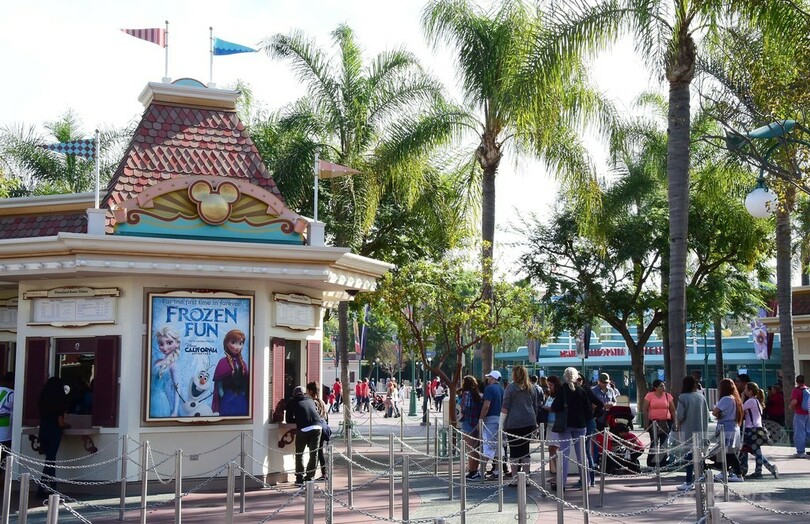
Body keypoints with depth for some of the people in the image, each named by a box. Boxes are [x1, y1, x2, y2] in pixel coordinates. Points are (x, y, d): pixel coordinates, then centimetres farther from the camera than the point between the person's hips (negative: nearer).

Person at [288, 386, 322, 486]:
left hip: (303, 429, -3)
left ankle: (300, 479, 12)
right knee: (314, 453, 13)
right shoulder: (311, 400, 23)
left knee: (299, 454, 11)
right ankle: (309, 477, 16)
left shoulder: (292, 402, 15)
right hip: (317, 427, 3)